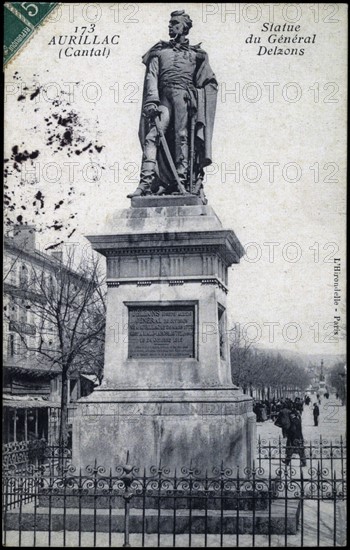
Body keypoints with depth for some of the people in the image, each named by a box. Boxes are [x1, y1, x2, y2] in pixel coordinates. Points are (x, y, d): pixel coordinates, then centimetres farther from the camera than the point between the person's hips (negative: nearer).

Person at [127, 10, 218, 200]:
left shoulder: (196, 54, 21)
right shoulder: (159, 51, 23)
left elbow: (210, 82, 14)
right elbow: (151, 76, 8)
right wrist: (152, 100, -9)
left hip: (185, 97, -1)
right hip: (163, 98, 1)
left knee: (182, 137, -12)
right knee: (152, 136, -16)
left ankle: (182, 181, -15)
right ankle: (146, 182, -26)